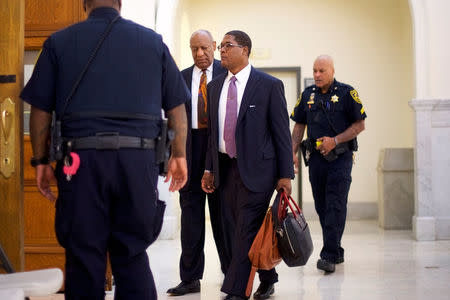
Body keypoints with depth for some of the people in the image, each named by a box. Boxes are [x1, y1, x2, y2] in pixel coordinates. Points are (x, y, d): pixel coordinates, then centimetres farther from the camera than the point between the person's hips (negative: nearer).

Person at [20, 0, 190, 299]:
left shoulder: (59, 42, 6)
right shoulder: (153, 41, 10)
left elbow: (40, 109, 4)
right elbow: (176, 106, 9)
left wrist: (41, 161, 11)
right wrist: (179, 155, 16)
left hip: (81, 160, -1)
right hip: (139, 160, 1)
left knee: (84, 256, 6)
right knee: (133, 255, 10)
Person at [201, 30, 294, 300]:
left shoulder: (269, 85, -3)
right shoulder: (215, 86, 13)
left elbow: (282, 132, -4)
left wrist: (285, 175, -8)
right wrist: (209, 169, 11)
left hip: (256, 168, -6)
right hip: (226, 168, 6)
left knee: (247, 231, -10)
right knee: (233, 230, 8)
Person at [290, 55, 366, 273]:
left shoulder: (346, 93, -3)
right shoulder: (308, 95, 11)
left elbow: (359, 125, -4)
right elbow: (299, 125, 16)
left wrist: (335, 141, -14)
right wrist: (293, 152, 6)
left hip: (340, 157, -5)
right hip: (316, 157, 5)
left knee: (335, 206, -10)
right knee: (321, 207, 9)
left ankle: (329, 256, -12)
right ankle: (336, 251, 21)